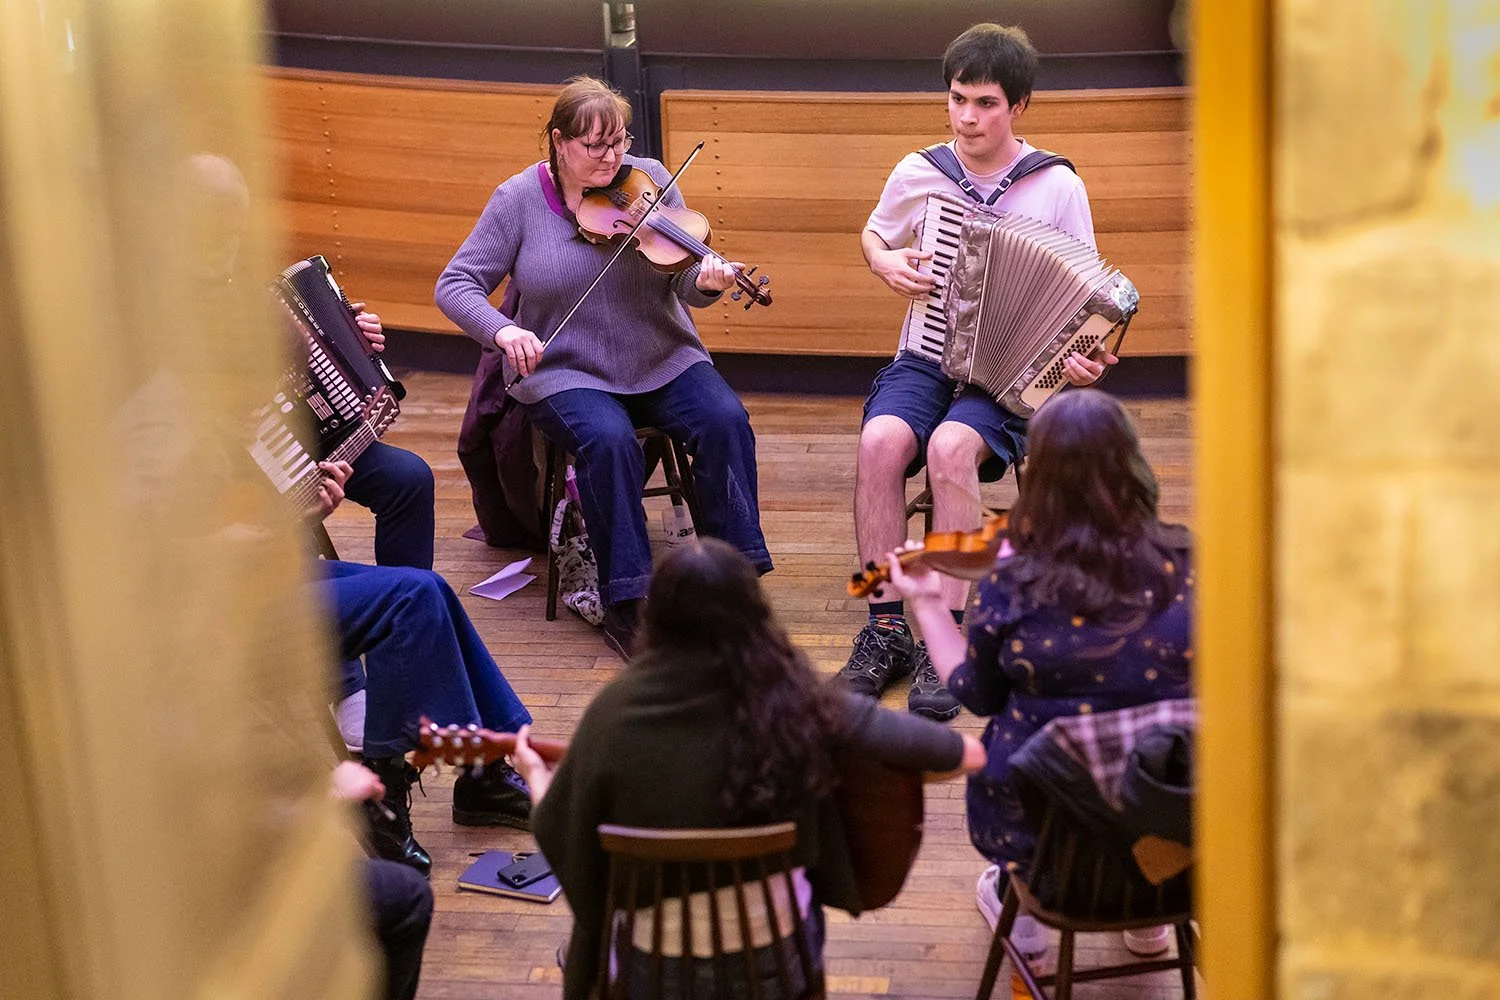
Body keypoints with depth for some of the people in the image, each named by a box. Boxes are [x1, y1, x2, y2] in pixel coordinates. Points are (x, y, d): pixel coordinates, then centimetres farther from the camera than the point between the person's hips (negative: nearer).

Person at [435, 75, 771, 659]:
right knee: (609, 439, -33)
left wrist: (706, 282, -29)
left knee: (725, 420, -24)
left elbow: (683, 282, -4)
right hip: (566, 372, -2)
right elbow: (455, 286, -5)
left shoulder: (649, 180, -1)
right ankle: (624, 603, -20)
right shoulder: (519, 200, -4)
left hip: (662, 362, 2)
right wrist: (501, 329, -25)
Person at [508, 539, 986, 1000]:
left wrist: (536, 773, 21)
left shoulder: (617, 710, -15)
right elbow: (970, 752, -8)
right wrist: (963, 748, 17)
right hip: (778, 959, 1)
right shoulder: (793, 700, -14)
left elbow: (559, 835, 0)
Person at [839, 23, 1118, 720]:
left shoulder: (1059, 188, -2)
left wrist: (1086, 359, -16)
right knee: (881, 440, -31)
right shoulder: (917, 173, 3)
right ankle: (885, 629, -22)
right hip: (925, 359, 2)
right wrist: (886, 263, -1)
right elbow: (872, 235, 23)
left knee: (950, 447, -35)